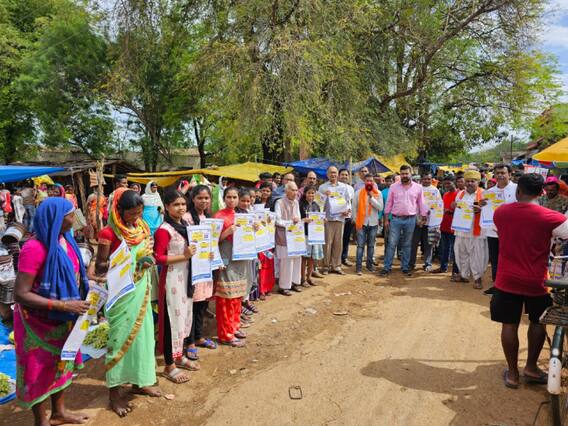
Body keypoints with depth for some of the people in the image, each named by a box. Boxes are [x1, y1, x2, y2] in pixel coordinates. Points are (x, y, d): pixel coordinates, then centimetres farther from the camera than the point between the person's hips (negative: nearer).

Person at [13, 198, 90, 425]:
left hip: (62, 319, 7)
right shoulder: (35, 248, -28)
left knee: (61, 362, 21)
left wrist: (87, 286, -5)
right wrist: (64, 305, -30)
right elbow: (20, 295, -28)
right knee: (41, 369, 11)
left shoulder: (65, 239, -5)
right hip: (40, 321, -7)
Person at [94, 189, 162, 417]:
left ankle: (139, 381, 31)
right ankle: (114, 391, 19)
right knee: (120, 337, 3)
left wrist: (149, 260, -7)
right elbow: (99, 266, -12)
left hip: (140, 289, 6)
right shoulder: (109, 233, -15)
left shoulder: (142, 227, 4)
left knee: (142, 333, 13)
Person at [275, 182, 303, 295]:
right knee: (286, 261, -3)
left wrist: (298, 221, -8)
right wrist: (291, 222, -16)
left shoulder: (296, 202, 9)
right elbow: (277, 221, -16)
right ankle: (284, 286, 8)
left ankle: (294, 282, 22)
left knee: (297, 258, 8)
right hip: (284, 236, -6)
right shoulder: (279, 203, -12)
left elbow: (298, 218, 12)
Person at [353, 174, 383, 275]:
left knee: (371, 245, 12)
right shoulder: (358, 193, -2)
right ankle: (358, 267, -1)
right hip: (362, 223, -2)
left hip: (373, 223, 2)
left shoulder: (378, 194, 1)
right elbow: (354, 207, 2)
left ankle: (370, 264, 23)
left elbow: (380, 208, -9)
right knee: (360, 246, -3)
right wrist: (356, 219, -1)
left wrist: (371, 197, -15)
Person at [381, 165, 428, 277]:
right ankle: (387, 267, 4)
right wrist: (386, 219, 1)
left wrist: (423, 218, 4)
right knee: (391, 244, -1)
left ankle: (405, 267, 19)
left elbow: (421, 204, 8)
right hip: (396, 219, -1)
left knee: (407, 245, 10)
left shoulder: (418, 187, 3)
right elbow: (389, 204, 4)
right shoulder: (393, 187, 2)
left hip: (410, 220, 1)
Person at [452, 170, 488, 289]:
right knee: (462, 254, 12)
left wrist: (480, 209, -24)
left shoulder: (483, 194, -3)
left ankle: (477, 278, 10)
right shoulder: (460, 194, 13)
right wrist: (454, 206, -1)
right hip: (461, 230, 5)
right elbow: (454, 208, 23)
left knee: (477, 255, -1)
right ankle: (464, 275, 25)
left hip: (477, 231, -5)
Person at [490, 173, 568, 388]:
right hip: (536, 282, -1)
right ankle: (531, 367, 30)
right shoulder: (548, 217, -15)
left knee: (509, 325, 10)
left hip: (507, 281, 2)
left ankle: (512, 373, 19)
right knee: (538, 323, 21)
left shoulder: (500, 212, -4)